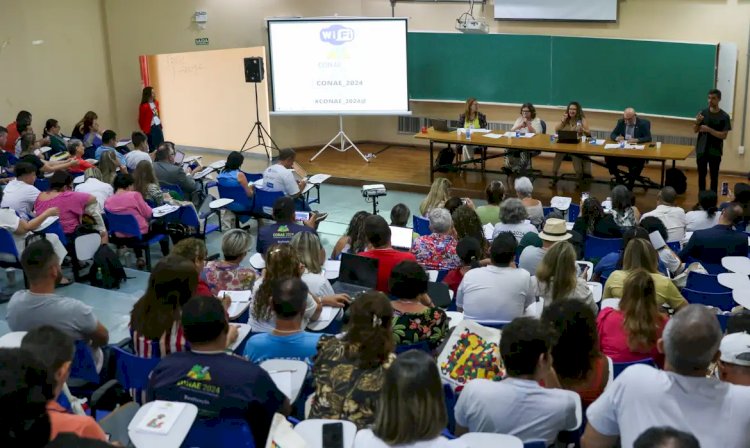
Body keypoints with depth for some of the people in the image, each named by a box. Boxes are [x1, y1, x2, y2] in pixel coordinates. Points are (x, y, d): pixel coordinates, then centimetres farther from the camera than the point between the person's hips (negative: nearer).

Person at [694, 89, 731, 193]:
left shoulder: (724, 116, -8)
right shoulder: (703, 112, 1)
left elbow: (724, 136, -12)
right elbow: (695, 130, 5)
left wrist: (709, 130, -22)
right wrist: (697, 122, -16)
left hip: (715, 152, -3)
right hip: (701, 150, 3)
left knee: (714, 176, 4)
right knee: (701, 175, 10)